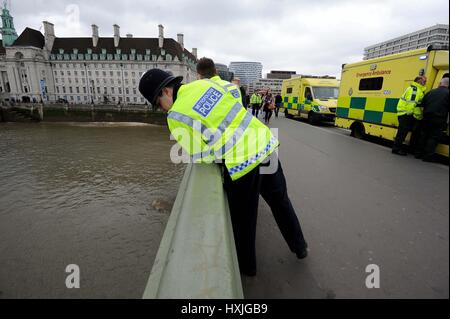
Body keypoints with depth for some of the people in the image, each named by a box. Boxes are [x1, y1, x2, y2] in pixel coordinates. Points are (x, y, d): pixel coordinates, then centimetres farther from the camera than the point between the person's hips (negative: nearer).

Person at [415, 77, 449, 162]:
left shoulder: (431, 92, 7)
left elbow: (422, 104, 10)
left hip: (426, 119, 3)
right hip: (439, 120, -3)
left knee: (424, 136, 13)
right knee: (434, 138, 1)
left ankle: (419, 154, 17)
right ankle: (428, 156, -2)